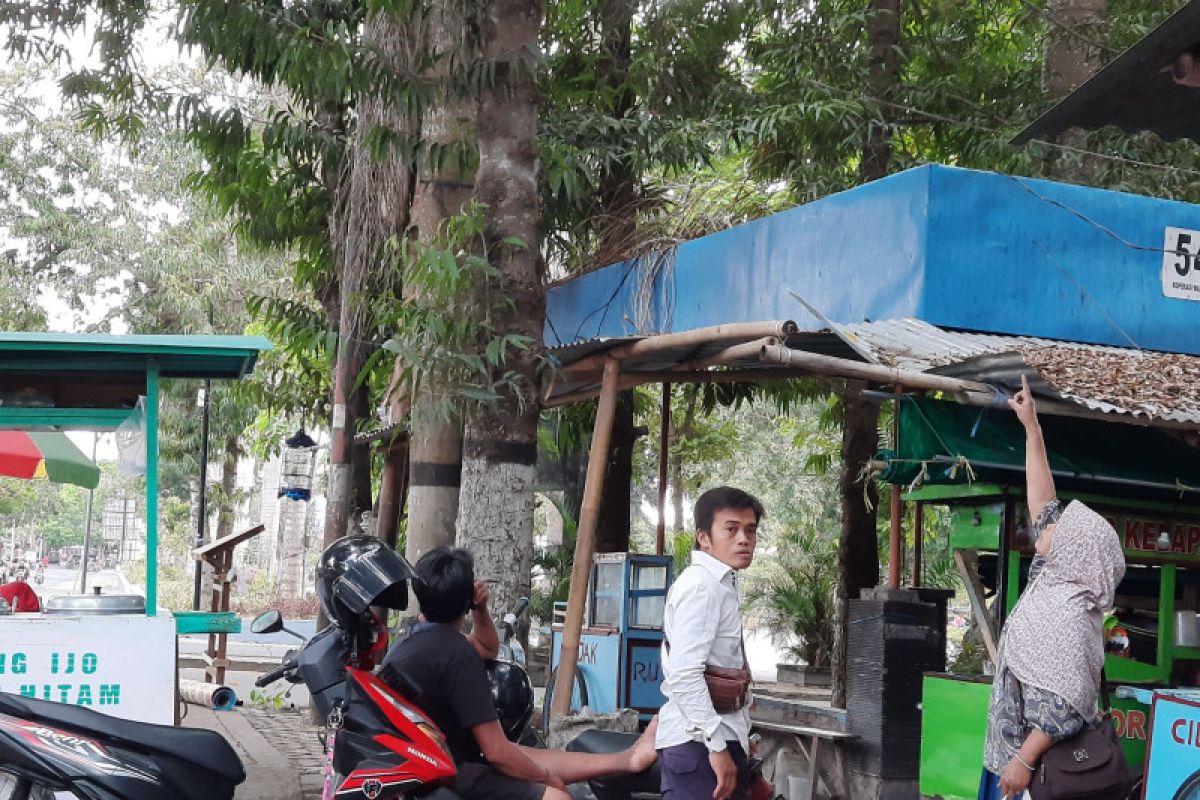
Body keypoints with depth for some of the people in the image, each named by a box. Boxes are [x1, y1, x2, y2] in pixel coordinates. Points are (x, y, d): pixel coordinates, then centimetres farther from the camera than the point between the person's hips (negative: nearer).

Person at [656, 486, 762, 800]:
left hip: (714, 740, 10)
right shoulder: (701, 585, -13)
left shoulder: (720, 585, 17)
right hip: (698, 744, -10)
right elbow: (684, 675, -22)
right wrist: (717, 746, -22)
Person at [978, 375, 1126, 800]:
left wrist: (1024, 760, -27)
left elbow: (1064, 698, -26)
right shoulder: (1055, 581, 2)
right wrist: (1032, 428, 10)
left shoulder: (1069, 614, -22)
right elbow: (1043, 501, 8)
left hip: (1036, 753, -9)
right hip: (1016, 735, 9)